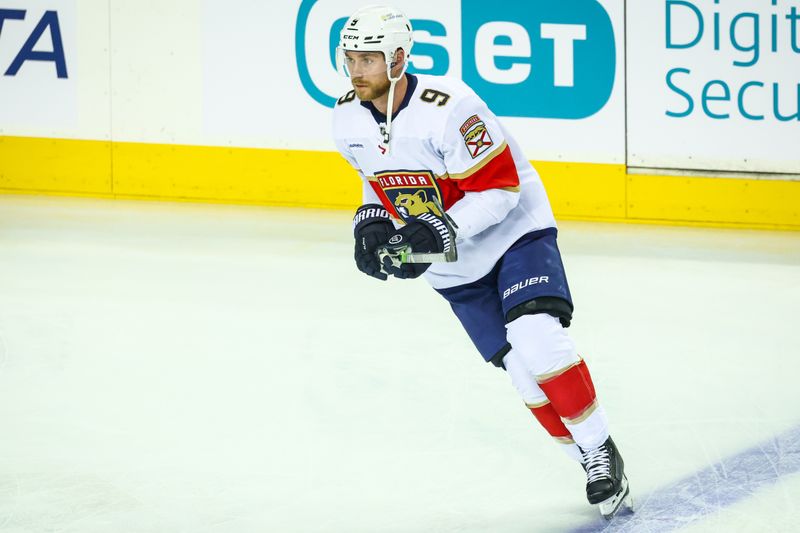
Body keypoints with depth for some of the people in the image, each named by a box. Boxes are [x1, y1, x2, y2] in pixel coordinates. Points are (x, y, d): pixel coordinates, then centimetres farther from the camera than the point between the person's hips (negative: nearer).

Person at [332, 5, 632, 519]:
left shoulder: (446, 107, -28)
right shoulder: (349, 119, -6)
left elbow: (498, 187, -25)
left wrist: (440, 230, -33)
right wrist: (372, 221, -4)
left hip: (514, 229, -6)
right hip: (454, 264, 6)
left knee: (539, 340, -24)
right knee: (522, 370, -1)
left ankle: (601, 449, -8)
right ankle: (589, 462, 11)